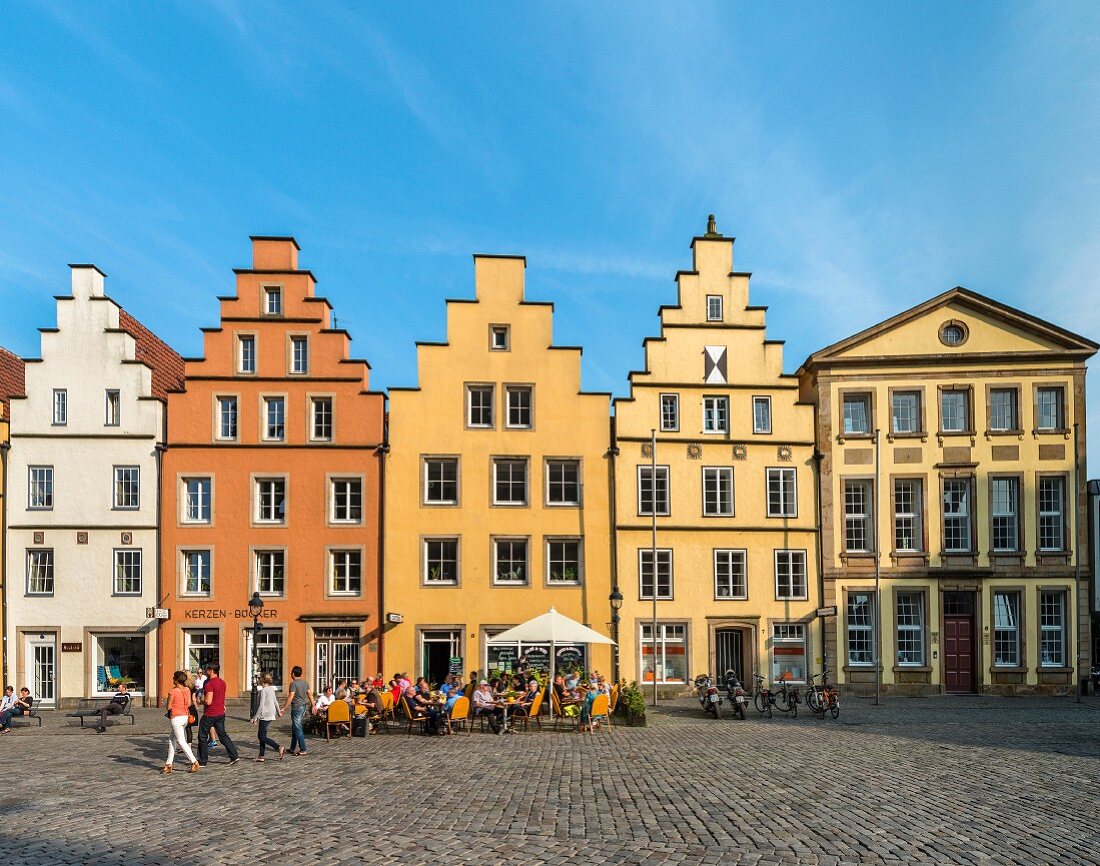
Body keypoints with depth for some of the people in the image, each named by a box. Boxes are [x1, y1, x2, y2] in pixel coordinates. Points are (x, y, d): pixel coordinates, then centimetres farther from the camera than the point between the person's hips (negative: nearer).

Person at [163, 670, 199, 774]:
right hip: (185, 716, 7)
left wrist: (165, 704, 11)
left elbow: (168, 707, -10)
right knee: (172, 739, 19)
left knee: (181, 741, -2)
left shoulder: (172, 691, -15)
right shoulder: (187, 690, 3)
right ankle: (169, 764, 21)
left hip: (176, 718, -7)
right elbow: (189, 704, 7)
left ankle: (194, 763, -6)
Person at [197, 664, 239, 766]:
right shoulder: (222, 682, 8)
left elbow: (208, 702, -23)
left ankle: (202, 761, 14)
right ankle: (234, 757, 3)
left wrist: (202, 700, -5)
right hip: (221, 713, 7)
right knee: (223, 735, 12)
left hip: (209, 715, -7)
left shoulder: (209, 684, -18)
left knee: (202, 737, 8)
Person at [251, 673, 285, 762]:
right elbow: (275, 701, 21)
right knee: (260, 735, 14)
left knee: (262, 737, -5)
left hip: (265, 716, -9)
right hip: (271, 715, 9)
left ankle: (279, 748, -14)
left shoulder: (263, 691, -15)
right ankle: (261, 757, 14)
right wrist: (278, 711, 34)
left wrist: (256, 717, -14)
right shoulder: (272, 689, 9)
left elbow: (261, 706, -18)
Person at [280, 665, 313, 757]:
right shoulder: (305, 683, 9)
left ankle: (302, 750, -6)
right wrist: (313, 706, 20)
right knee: (294, 728, 18)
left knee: (298, 729, -5)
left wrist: (284, 708, -15)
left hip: (296, 707, -8)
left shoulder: (293, 683, -15)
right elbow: (310, 695, 13)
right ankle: (293, 748, 24)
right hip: (304, 706, 8)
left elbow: (290, 697, -20)